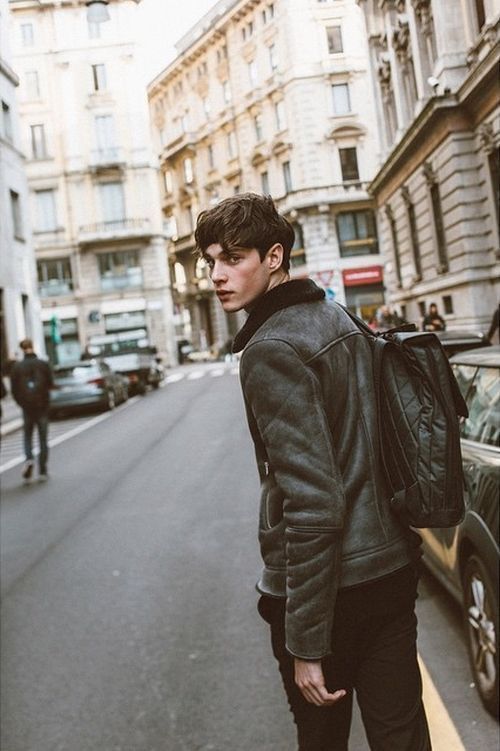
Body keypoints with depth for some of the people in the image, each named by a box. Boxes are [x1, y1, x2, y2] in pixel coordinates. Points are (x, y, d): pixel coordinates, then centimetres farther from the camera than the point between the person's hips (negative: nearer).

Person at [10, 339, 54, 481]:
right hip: (42, 407, 0)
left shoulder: (17, 367, -4)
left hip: (27, 407, 0)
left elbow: (14, 389, -2)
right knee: (43, 439, 8)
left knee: (27, 436, 14)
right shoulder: (44, 365, -6)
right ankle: (42, 471, 8)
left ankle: (29, 458, -12)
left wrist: (21, 403, 14)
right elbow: (50, 385, -3)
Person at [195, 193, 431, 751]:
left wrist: (306, 643, -20)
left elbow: (312, 502, -25)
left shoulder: (271, 349, -19)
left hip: (329, 585, -8)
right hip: (393, 565, 8)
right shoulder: (337, 319, 8)